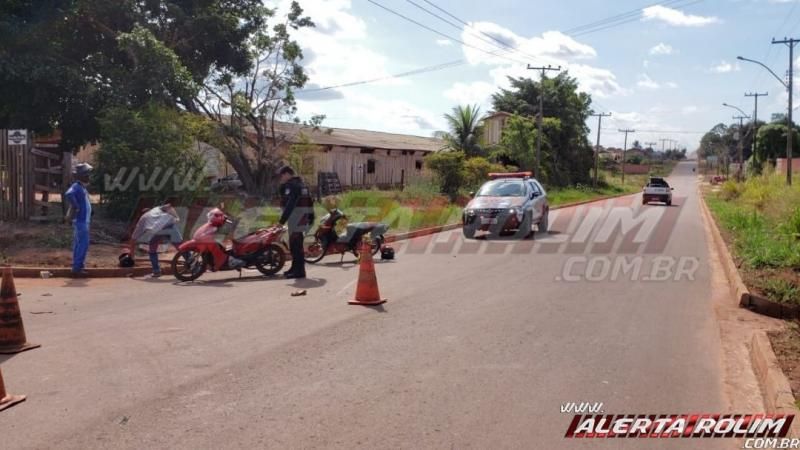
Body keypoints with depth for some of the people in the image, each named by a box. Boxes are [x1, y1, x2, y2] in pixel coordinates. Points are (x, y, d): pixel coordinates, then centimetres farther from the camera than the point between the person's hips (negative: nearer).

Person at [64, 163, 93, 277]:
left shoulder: (82, 187, 15)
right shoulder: (76, 186, -15)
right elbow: (68, 194, -35)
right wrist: (75, 207, -25)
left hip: (84, 220, 10)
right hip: (81, 221, -10)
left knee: (79, 244, 14)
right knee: (83, 245, -9)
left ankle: (78, 266, 21)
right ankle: (77, 268, -7)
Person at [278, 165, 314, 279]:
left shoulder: (291, 185, -12)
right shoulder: (302, 184, 19)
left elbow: (290, 204, -22)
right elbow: (310, 200, 21)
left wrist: (282, 220, -23)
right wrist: (311, 215, 25)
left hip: (295, 215, -10)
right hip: (303, 216, 10)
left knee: (295, 244, -9)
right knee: (295, 243, 18)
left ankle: (299, 270, -10)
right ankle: (295, 267, 27)